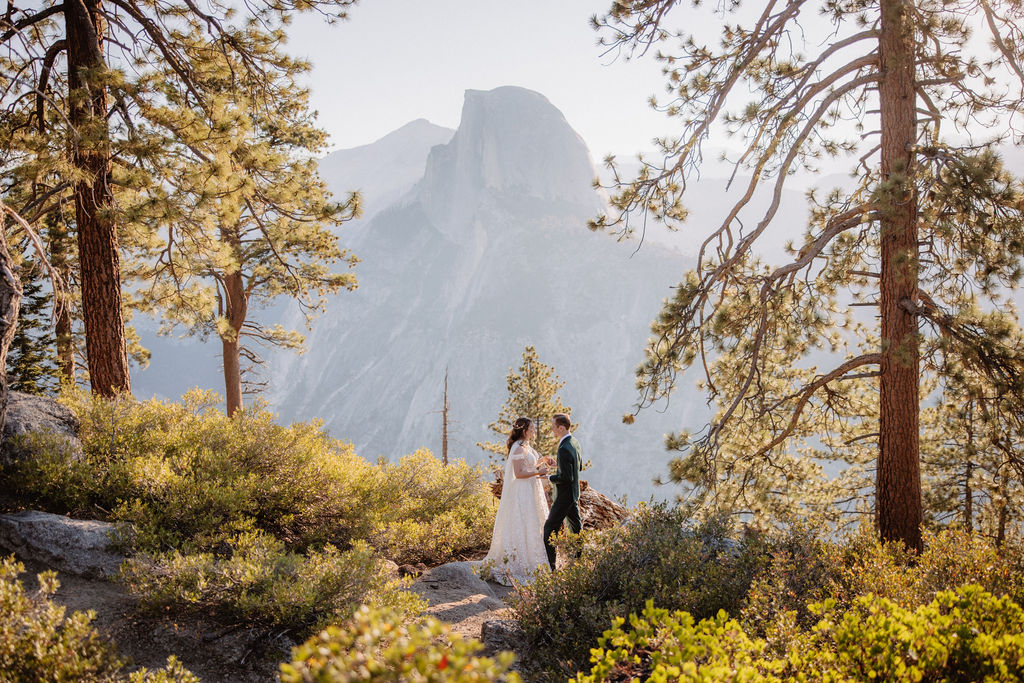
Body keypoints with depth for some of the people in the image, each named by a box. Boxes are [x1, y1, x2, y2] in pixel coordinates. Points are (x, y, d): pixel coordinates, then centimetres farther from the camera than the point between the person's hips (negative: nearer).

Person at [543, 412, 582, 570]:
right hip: (574, 493, 10)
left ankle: (549, 565, 4)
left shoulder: (564, 449, -27)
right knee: (576, 527, 19)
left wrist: (549, 477, -15)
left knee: (550, 528, 0)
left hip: (564, 497, -10)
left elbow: (567, 478, -27)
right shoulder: (575, 442, 3)